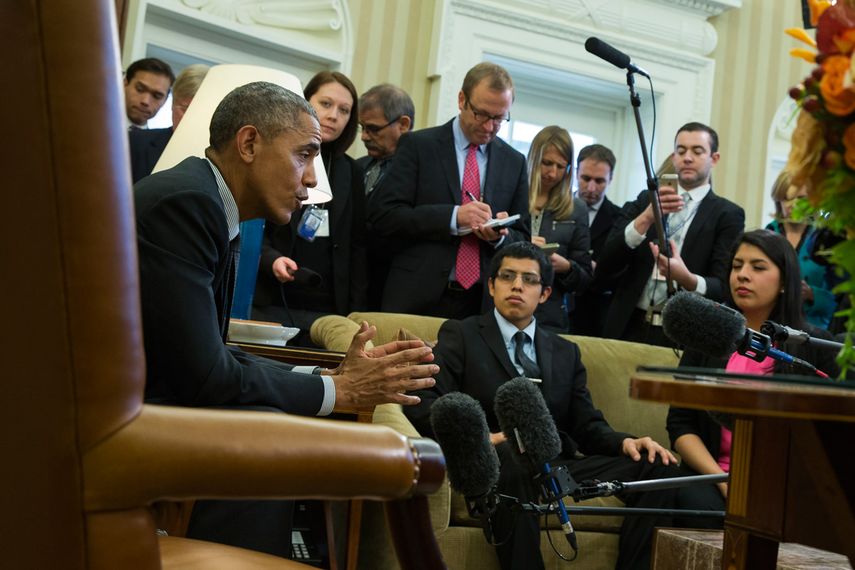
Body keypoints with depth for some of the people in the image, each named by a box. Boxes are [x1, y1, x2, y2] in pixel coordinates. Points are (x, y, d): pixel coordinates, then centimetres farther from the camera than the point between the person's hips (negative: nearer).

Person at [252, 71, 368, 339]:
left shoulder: (350, 172, 14)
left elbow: (357, 246, 13)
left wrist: (355, 312, 5)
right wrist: (271, 259, -18)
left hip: (328, 310, 3)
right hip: (270, 304, -2)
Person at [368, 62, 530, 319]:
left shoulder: (514, 162, 10)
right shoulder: (418, 145, 1)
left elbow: (522, 240, 12)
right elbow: (382, 214, -8)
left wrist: (501, 236, -11)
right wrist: (453, 216, -17)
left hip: (483, 304, 3)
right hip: (418, 299, -2)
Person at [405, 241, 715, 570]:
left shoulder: (566, 353, 23)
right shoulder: (460, 335, 9)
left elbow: (588, 427, 15)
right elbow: (423, 403, -5)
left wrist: (625, 442, -7)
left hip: (561, 466, 5)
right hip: (498, 462, -4)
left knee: (658, 466, -16)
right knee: (512, 454, -39)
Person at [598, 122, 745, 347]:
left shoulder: (727, 214, 2)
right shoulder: (645, 201, 9)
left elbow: (724, 287, -7)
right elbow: (606, 264, -2)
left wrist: (687, 278, -28)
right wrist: (646, 218, -16)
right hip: (631, 328, 2)